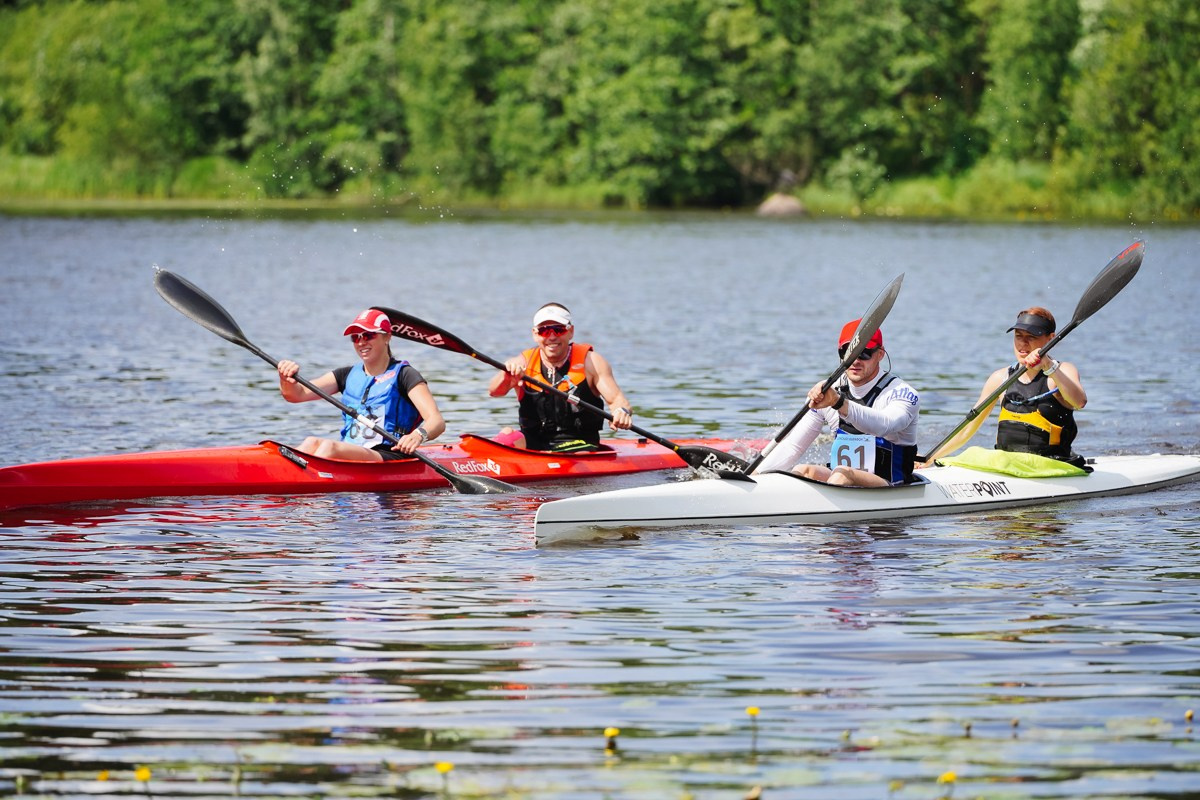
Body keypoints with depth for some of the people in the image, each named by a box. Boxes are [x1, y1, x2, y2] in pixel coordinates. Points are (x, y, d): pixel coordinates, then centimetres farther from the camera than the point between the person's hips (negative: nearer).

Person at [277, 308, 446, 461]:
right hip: (347, 454, 5)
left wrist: (418, 435, -34)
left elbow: (437, 422, -10)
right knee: (312, 443, -27)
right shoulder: (348, 375, 20)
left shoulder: (402, 374, 3)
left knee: (329, 447, -32)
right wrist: (286, 379, -15)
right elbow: (297, 394, 10)